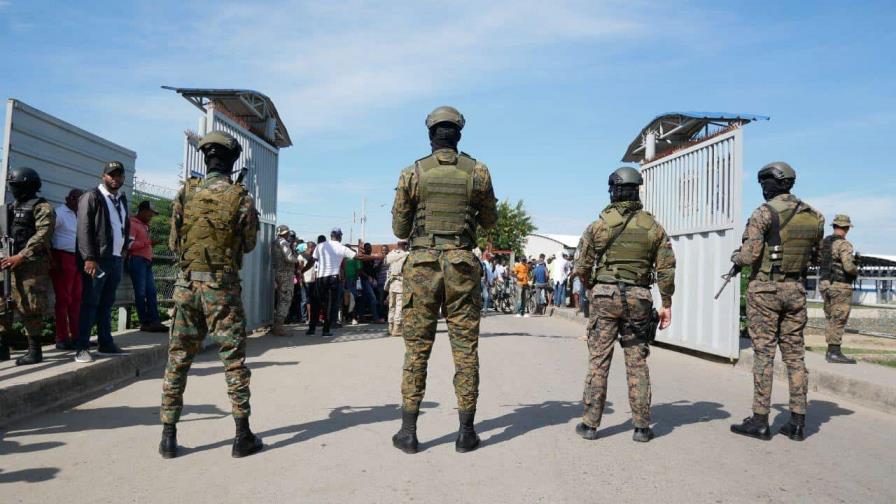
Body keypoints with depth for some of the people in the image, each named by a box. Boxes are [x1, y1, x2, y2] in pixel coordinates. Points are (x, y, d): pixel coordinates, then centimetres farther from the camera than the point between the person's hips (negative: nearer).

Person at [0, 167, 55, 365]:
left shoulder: (42, 207, -5)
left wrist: (21, 256, -21)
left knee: (29, 307, -7)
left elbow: (42, 235, -16)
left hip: (32, 264, -8)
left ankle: (35, 350, 0)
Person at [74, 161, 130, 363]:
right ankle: (82, 348, -1)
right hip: (97, 259, -6)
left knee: (107, 303, 11)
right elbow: (83, 229, -11)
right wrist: (89, 258, -18)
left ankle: (105, 343, 17)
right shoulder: (91, 197, -4)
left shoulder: (122, 199, 17)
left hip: (117, 259, 6)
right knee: (90, 303, -5)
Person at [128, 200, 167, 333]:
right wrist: (148, 242, -14)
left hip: (147, 261, 9)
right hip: (137, 261, -9)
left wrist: (150, 244, 15)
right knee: (140, 293, -5)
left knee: (151, 292, 1)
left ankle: (155, 321, -1)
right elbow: (129, 244, -15)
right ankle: (145, 323, -3)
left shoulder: (144, 225, 23)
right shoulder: (132, 224, -5)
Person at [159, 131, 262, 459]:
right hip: (223, 287, -2)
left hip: (187, 283, 3)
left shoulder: (185, 193, 2)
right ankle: (243, 437, 8)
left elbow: (173, 243, 8)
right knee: (234, 360, 4)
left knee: (178, 359, 11)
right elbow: (248, 245, 4)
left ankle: (168, 436, 14)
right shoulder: (241, 198, -6)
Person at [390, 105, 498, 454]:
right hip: (462, 265, 0)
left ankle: (408, 432, 10)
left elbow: (399, 229, 5)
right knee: (465, 347, 6)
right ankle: (466, 432, 11)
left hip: (422, 264, 0)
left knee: (417, 347, 6)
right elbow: (489, 221, 14)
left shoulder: (413, 173, 1)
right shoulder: (477, 172, 2)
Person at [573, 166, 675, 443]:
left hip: (605, 296, -1)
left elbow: (582, 267, 0)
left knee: (598, 360, 3)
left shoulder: (598, 225, -1)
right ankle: (641, 426, 13)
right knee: (637, 362, 8)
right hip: (638, 298, 2)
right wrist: (666, 303, 7)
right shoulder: (653, 226, 3)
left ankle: (590, 423, 8)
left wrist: (592, 289, 18)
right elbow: (666, 268, 1)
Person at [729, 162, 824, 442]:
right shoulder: (814, 216, 8)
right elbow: (817, 257, 16)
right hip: (795, 290, 5)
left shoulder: (765, 213, -11)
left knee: (764, 353, -1)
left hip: (765, 288, -5)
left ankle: (760, 421, 3)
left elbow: (749, 256, -16)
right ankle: (797, 422, 13)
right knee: (794, 353, 10)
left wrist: (735, 257, 5)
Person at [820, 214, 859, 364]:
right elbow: (849, 266, -25)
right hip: (840, 286, -8)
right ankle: (835, 353, -3)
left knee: (831, 319, 15)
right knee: (839, 320, -4)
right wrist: (856, 272, -5)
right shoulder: (844, 244, -15)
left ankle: (831, 351, 20)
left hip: (825, 284, 8)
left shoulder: (824, 242, 9)